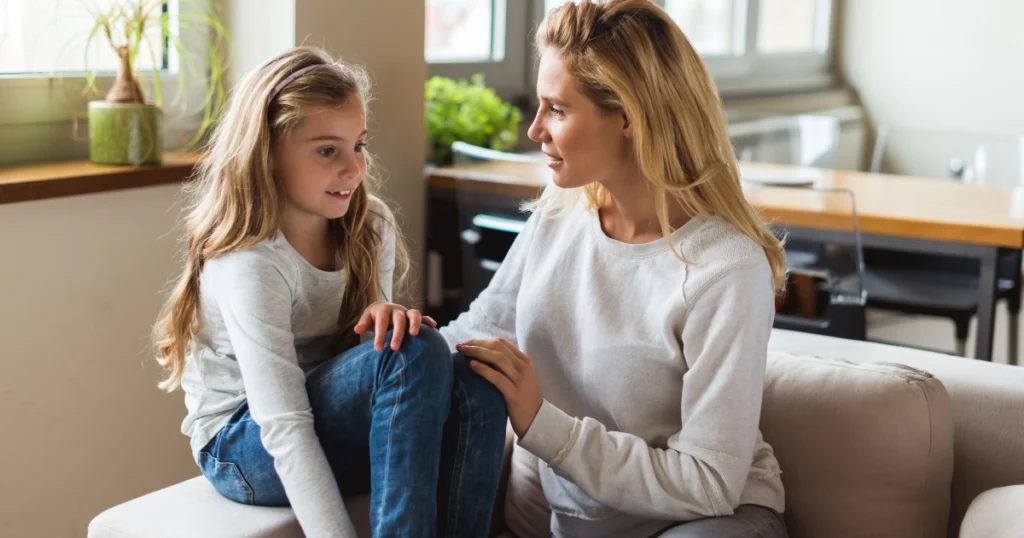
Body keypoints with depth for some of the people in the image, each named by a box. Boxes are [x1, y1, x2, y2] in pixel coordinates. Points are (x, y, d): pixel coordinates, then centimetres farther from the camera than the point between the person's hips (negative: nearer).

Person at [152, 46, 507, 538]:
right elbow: (284, 429, -29)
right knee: (414, 354, -30)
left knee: (472, 382, -24)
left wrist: (386, 315, -20)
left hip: (333, 426, 6)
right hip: (244, 448, -6)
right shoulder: (247, 263, -23)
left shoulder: (371, 228, -2)